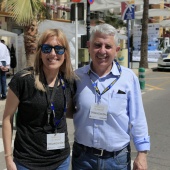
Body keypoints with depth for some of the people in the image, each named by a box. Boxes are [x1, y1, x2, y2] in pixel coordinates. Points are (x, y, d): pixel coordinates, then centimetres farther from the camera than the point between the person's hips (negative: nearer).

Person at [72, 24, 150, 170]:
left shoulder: (129, 77, -8)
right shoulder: (77, 76, -4)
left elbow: (137, 119, -4)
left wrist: (142, 153, -4)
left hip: (118, 158, -1)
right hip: (82, 156, 1)